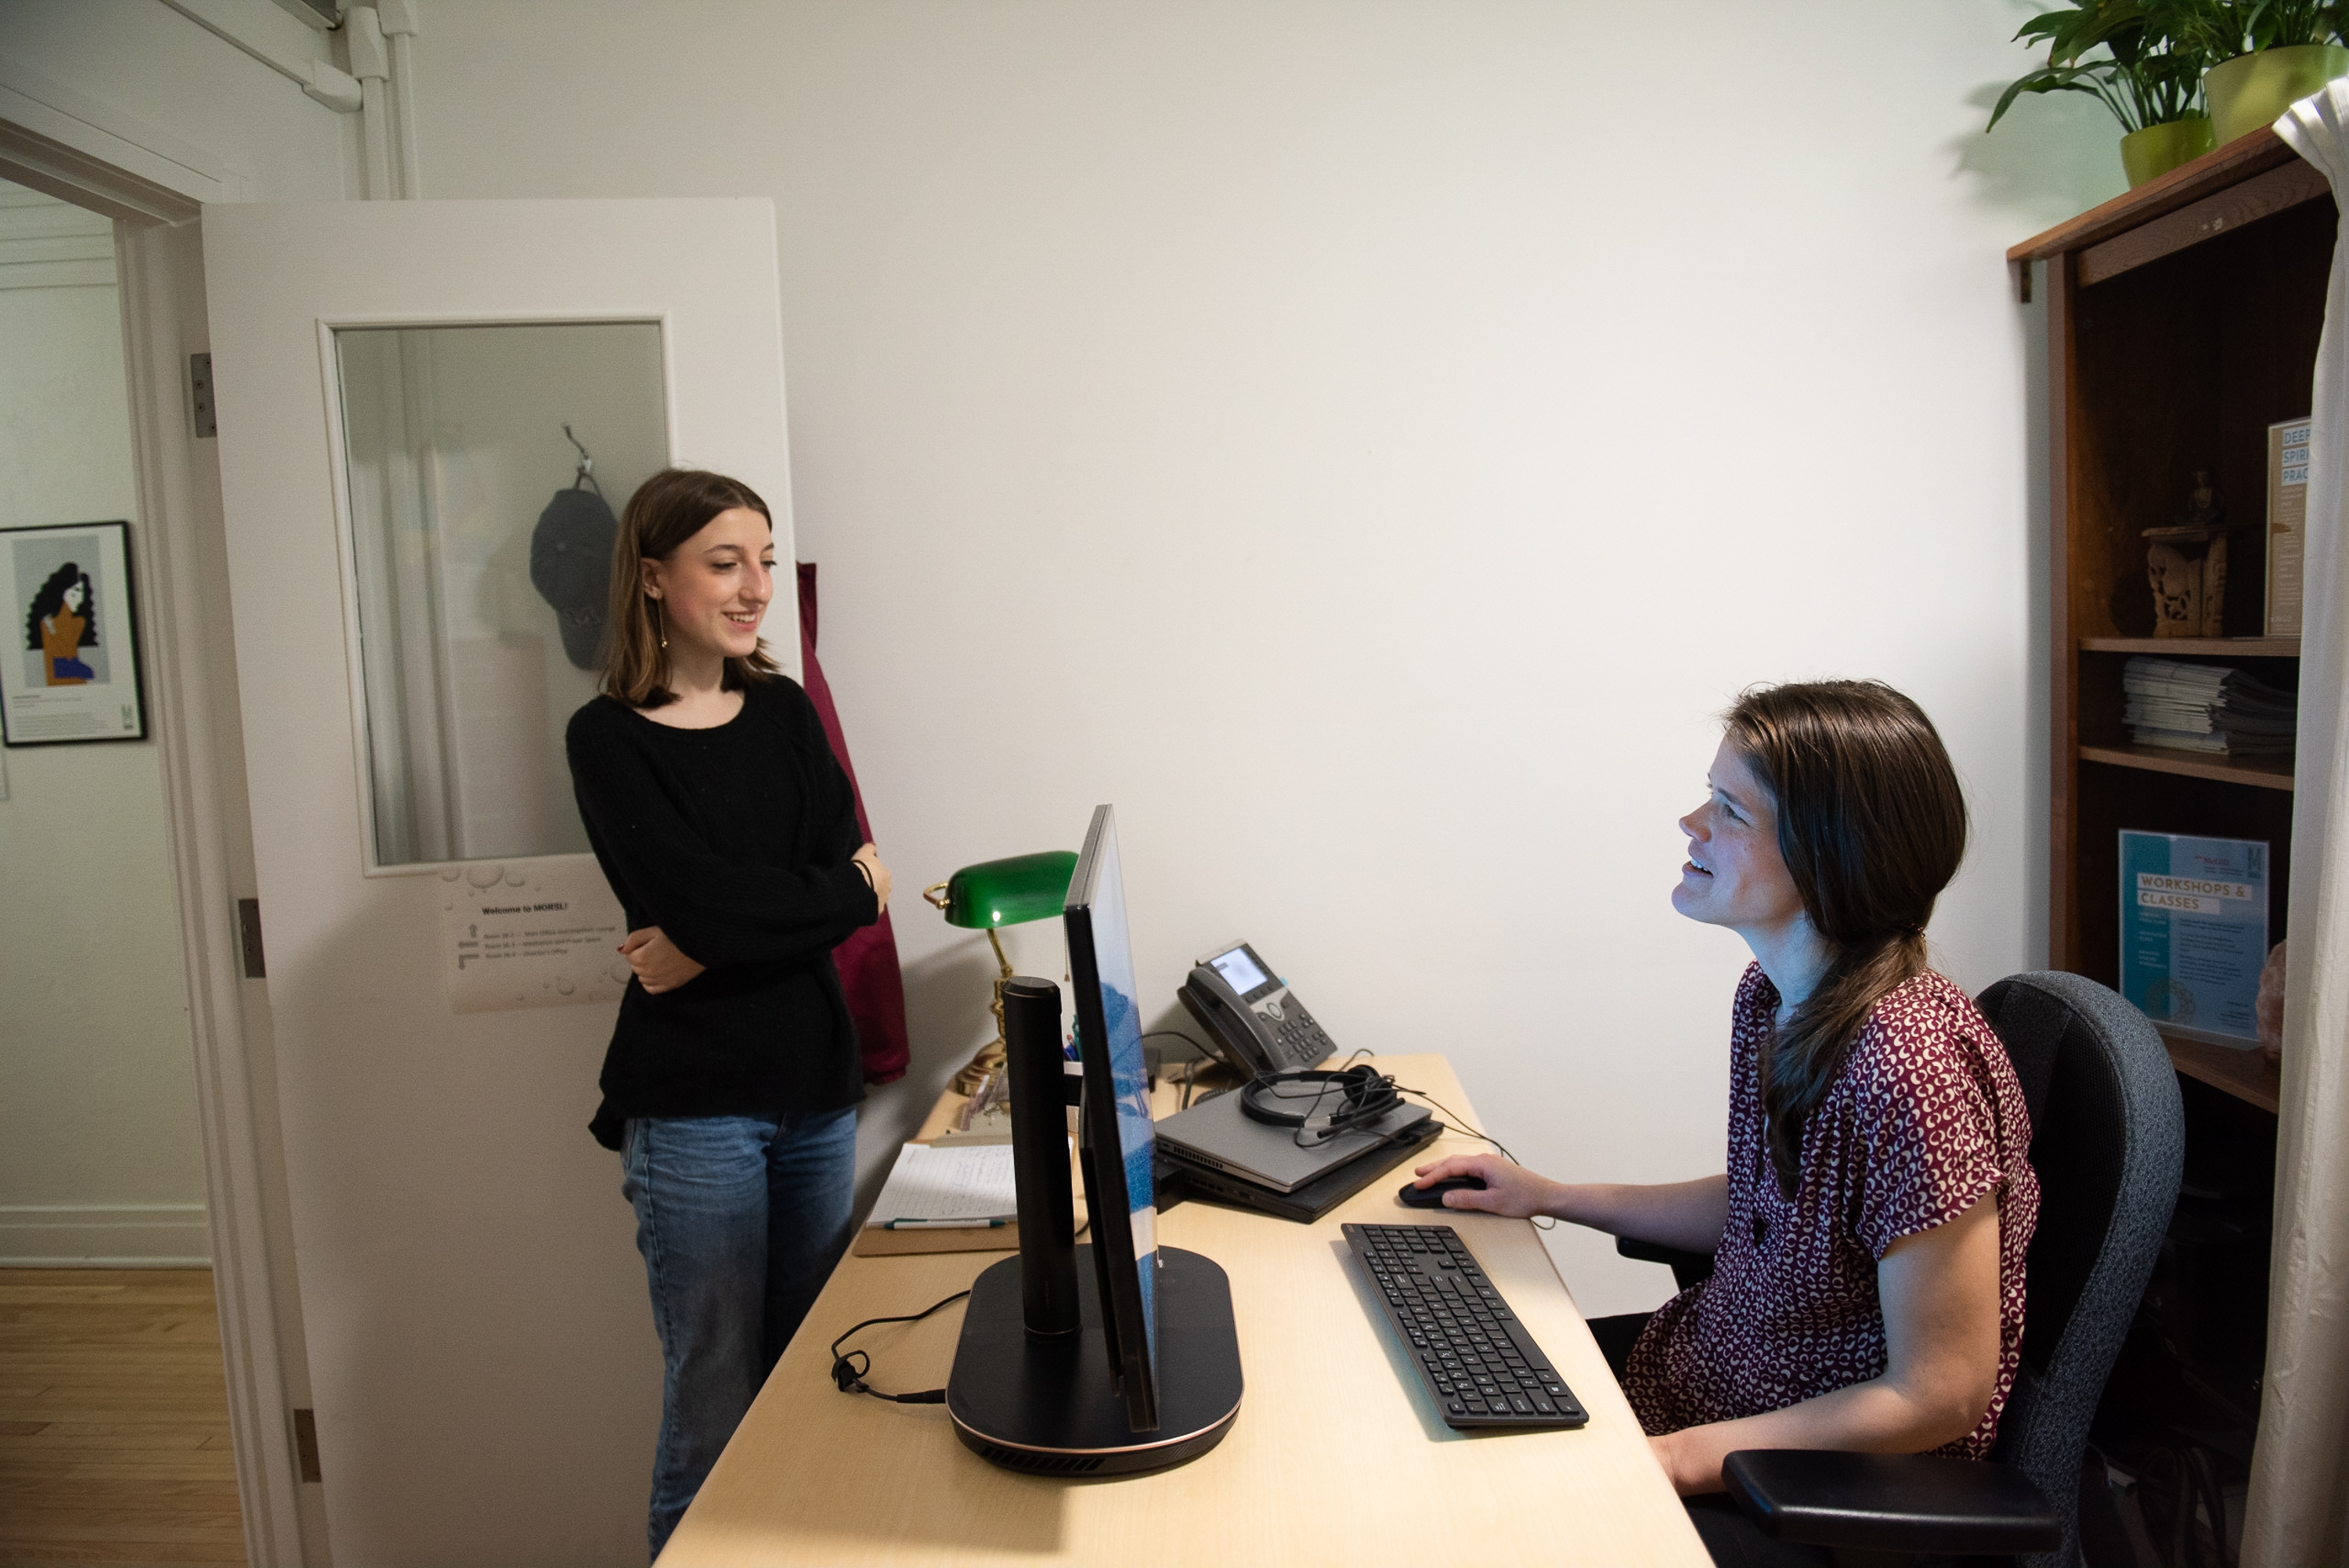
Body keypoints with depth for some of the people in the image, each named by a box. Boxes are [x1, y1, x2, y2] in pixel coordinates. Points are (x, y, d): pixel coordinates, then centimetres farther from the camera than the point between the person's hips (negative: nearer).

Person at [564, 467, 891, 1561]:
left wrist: (709, 947, -14)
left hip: (817, 1089, 5)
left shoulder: (785, 711, 9)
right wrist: (841, 889, -6)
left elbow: (851, 884, -3)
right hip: (694, 1108, -4)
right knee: (715, 1413, 3)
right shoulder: (609, 739, -4)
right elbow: (703, 900, -16)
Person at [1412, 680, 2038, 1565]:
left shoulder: (1905, 1067, -30)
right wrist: (1551, 1197, 10)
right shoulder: (1773, 995, -2)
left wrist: (1675, 1457, -23)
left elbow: (1939, 1395, -24)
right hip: (1702, 1365, 8)